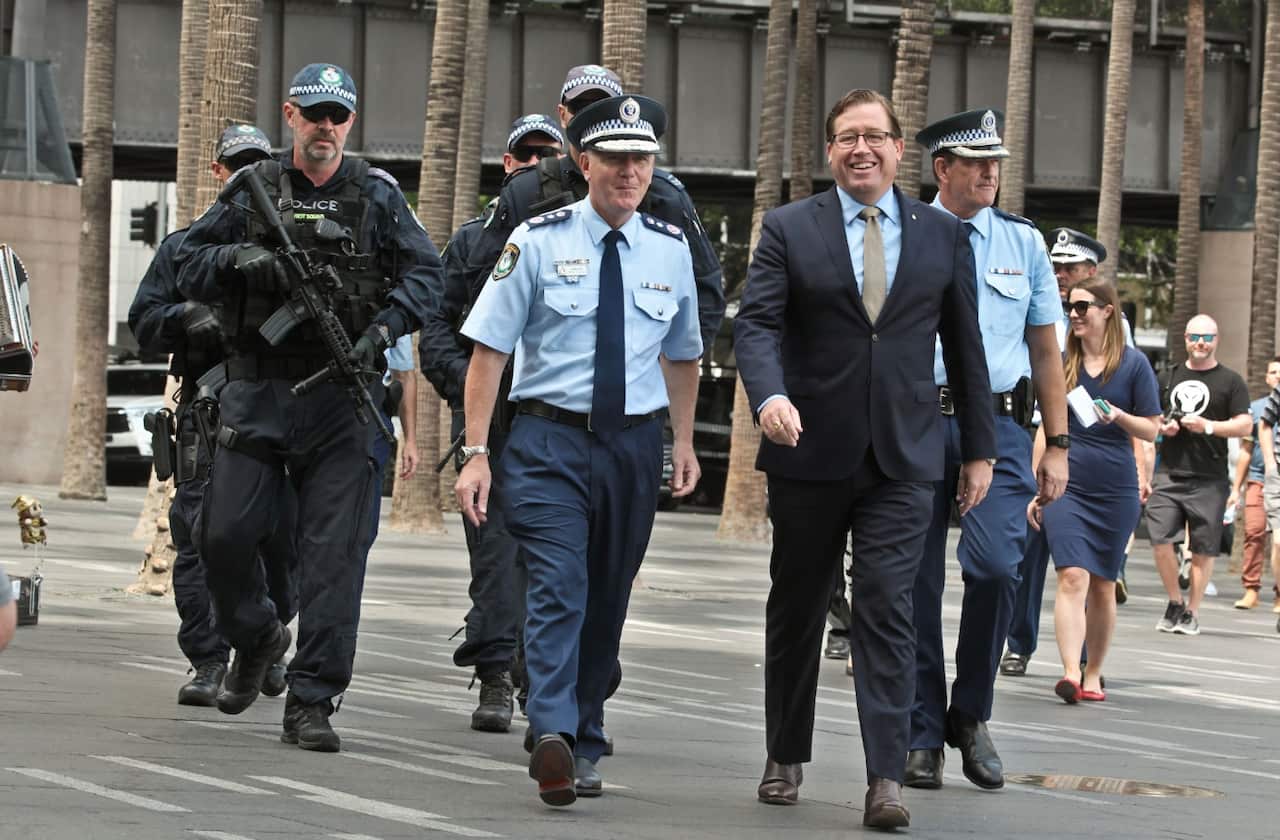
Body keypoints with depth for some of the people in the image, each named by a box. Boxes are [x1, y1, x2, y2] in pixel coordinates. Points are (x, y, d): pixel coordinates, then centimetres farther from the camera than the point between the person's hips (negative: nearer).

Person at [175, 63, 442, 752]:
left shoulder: (377, 195, 6)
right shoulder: (253, 189, 8)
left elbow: (424, 275, 2)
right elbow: (188, 265, 7)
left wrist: (381, 331, -14)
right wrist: (240, 260, -13)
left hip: (343, 398, -1)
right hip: (257, 392, 1)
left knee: (334, 552, -6)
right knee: (224, 534, -1)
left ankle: (311, 701, -3)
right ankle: (254, 638, 29)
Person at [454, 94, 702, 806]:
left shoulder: (670, 250, 8)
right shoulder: (538, 242, -4)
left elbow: (682, 356, 21)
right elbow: (489, 349, -4)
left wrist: (684, 442, 17)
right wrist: (476, 453, -9)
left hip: (635, 444, 4)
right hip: (551, 436, -4)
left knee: (608, 601, 10)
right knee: (559, 587, -20)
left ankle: (585, 747, 20)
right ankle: (553, 734, -29)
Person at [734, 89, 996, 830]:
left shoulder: (943, 235, 6)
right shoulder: (789, 229, 2)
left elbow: (965, 347, 10)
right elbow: (757, 323, -8)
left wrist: (980, 448, 9)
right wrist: (770, 395, -27)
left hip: (902, 458, 0)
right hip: (811, 455, 0)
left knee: (888, 613, -9)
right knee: (797, 610, 12)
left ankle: (886, 779, -12)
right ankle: (787, 759, 26)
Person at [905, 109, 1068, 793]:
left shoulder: (1023, 243, 12)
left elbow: (1046, 350, 15)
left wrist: (1057, 446, 10)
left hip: (998, 424, 1)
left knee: (996, 565, -17)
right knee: (916, 584, 1)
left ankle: (970, 716, 3)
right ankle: (923, 735, 13)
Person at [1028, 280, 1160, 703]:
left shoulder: (1133, 364, 0)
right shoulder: (1062, 363, 7)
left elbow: (1151, 429, 3)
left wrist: (1117, 416, -17)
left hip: (1115, 492, 0)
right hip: (1066, 486, 1)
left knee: (1103, 586, 7)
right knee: (1073, 577, -15)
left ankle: (1093, 674, 20)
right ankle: (1070, 673, -24)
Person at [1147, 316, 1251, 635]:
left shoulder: (1230, 381, 4)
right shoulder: (1171, 376, 15)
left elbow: (1245, 426, -3)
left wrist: (1208, 426, -15)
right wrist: (1162, 427, 1)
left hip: (1209, 480, -3)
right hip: (1169, 474, 3)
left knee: (1203, 549, 0)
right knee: (1160, 538, -9)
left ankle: (1191, 612, 11)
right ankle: (1175, 603, 9)